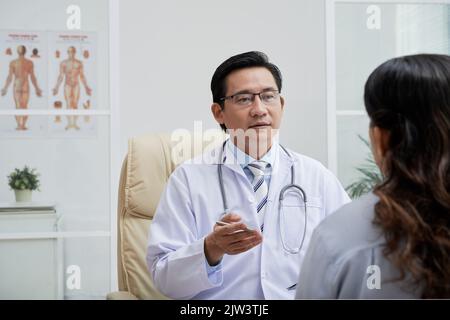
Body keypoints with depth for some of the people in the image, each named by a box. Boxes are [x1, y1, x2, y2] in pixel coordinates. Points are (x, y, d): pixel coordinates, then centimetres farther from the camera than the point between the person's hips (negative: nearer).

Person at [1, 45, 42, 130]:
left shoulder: (13, 62, -4)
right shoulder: (30, 62, -2)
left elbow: (10, 77, -7)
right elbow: (32, 77, -3)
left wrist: (5, 88, 0)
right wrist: (37, 89, 6)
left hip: (16, 87, 0)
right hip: (26, 86, 0)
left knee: (18, 106, 4)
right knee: (25, 106, 6)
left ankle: (19, 125, -3)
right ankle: (23, 125, -1)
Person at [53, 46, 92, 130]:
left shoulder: (79, 63, 2)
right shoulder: (63, 63, -4)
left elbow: (82, 76, 6)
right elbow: (61, 76, -3)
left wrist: (86, 87, 1)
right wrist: (56, 87, -11)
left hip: (76, 86, 2)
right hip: (67, 86, -2)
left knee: (75, 105, 1)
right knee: (69, 105, -6)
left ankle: (74, 124, 6)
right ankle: (69, 124, 0)